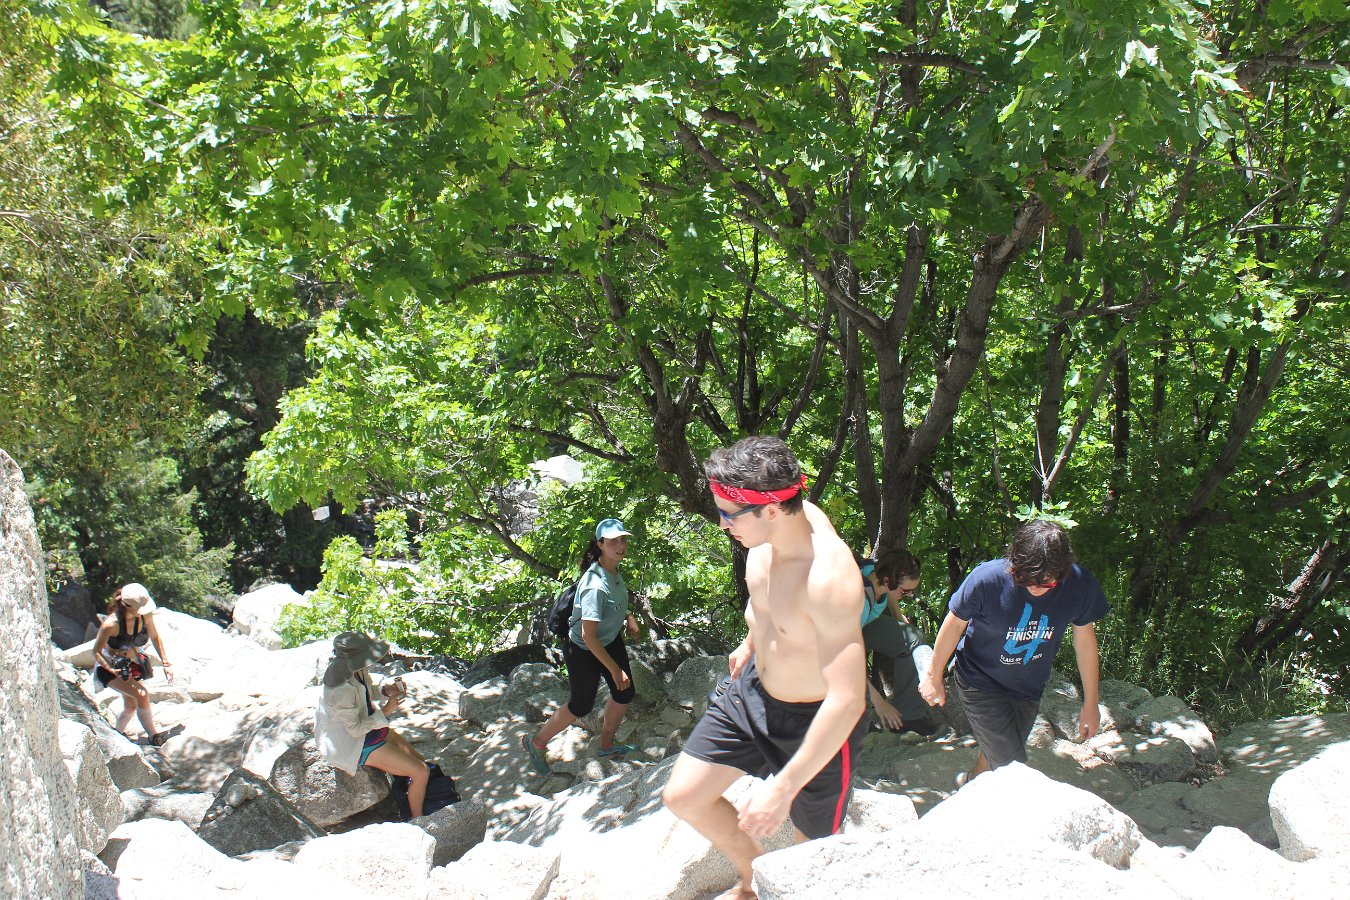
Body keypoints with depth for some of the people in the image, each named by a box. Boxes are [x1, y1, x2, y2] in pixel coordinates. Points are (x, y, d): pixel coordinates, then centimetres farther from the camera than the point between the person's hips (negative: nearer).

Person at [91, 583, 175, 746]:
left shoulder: (145, 616, -18)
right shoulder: (111, 624, -32)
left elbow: (155, 637, 1)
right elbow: (96, 652, -18)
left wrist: (165, 663, -1)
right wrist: (111, 670, -30)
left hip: (132, 664, 6)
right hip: (109, 666, -6)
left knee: (131, 706, 12)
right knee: (141, 694, -23)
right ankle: (153, 737, -12)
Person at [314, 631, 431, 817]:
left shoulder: (358, 670, -10)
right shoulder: (341, 690, -35)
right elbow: (356, 729, -24)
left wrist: (387, 691, -9)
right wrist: (385, 711, -24)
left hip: (370, 728, 9)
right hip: (355, 744, -9)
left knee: (420, 761, 11)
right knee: (421, 773, -8)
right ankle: (417, 821, 13)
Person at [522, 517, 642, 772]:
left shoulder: (614, 569, -10)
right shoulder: (595, 585, -37)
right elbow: (588, 636, -34)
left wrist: (628, 617, 0)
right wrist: (614, 669, -26)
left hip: (611, 642, 8)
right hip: (584, 652, -8)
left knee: (625, 694, 15)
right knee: (581, 706, 9)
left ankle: (607, 745, 40)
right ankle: (536, 742, 33)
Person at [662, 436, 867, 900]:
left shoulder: (829, 579, -38)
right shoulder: (776, 525, -14)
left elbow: (848, 701, -37)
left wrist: (784, 787, -34)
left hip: (815, 722, -7)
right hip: (754, 688, 7)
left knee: (814, 844, 14)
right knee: (683, 796, 7)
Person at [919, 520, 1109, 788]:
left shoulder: (1080, 584, -22)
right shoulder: (987, 578, -31)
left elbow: (1084, 638, -5)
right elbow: (955, 624, -13)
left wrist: (1090, 703, 5)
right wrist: (934, 678, -1)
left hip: (1029, 689, 4)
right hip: (981, 683, -4)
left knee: (999, 755, 25)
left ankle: (972, 781, 55)